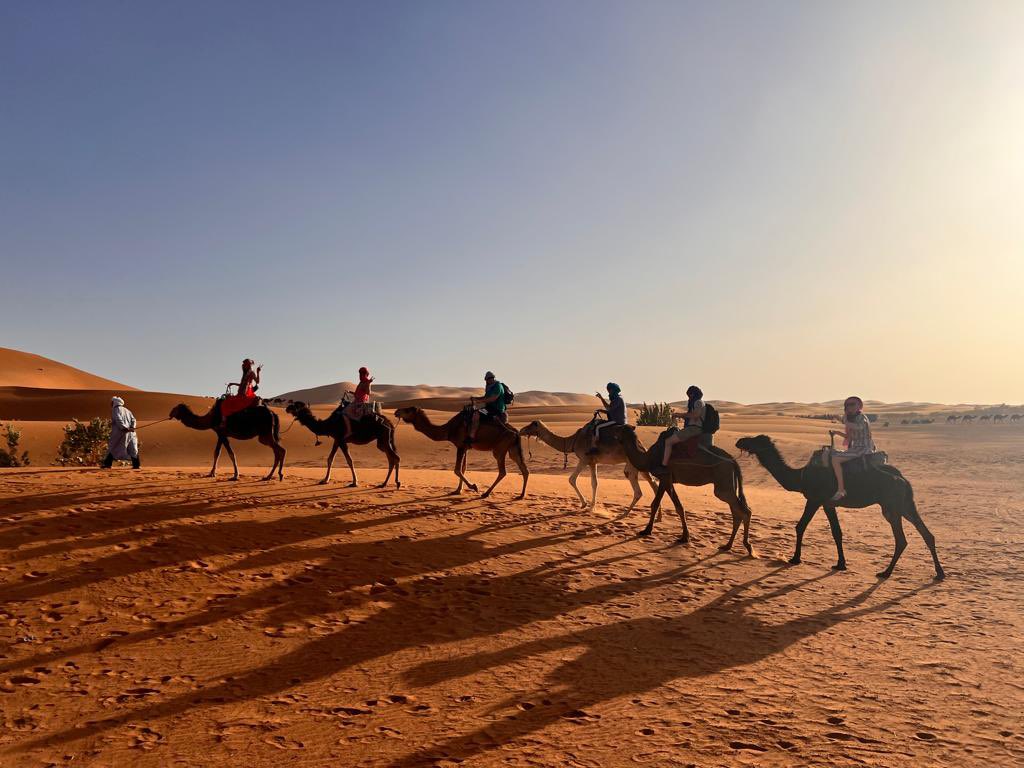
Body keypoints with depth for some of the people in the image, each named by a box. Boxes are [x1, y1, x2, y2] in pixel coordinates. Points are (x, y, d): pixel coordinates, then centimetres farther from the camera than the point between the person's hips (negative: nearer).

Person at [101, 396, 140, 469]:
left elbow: (118, 420, -16)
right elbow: (133, 419, 8)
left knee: (112, 448, 4)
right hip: (130, 433, 6)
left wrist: (124, 428, -23)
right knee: (133, 449, 5)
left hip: (121, 432, -6)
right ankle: (136, 465, 1)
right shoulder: (126, 410, 20)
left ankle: (108, 464, 3)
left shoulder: (115, 410, -1)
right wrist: (132, 427, -6)